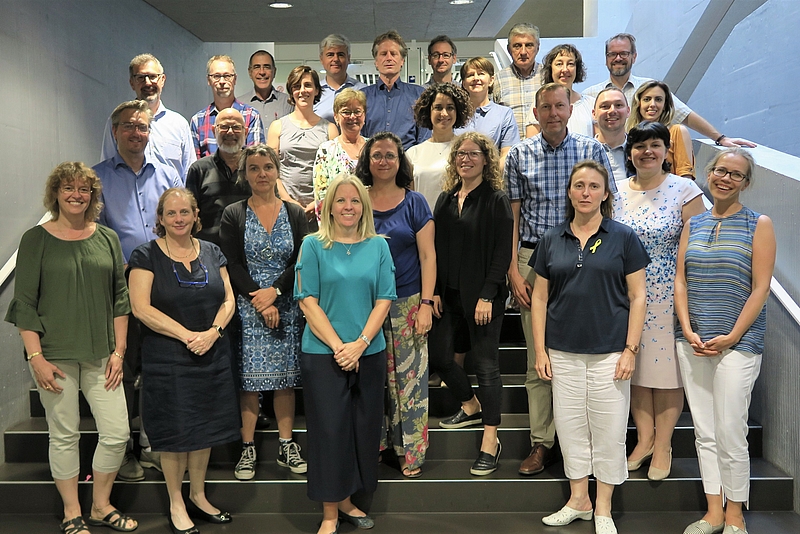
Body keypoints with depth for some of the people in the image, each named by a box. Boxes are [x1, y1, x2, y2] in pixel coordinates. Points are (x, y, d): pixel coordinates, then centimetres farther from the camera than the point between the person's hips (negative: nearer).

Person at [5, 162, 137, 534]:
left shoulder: (107, 239, 7)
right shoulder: (35, 240, -1)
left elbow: (121, 298, 8)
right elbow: (24, 303, -2)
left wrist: (119, 351, 2)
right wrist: (35, 357, -9)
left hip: (101, 355, 3)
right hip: (55, 356, -3)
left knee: (117, 433, 2)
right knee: (64, 435, 7)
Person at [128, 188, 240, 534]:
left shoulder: (211, 252, 8)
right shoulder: (146, 256, -5)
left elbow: (228, 300, 6)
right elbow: (141, 308, -13)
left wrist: (213, 331, -12)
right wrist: (186, 335, -17)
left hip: (212, 356, 4)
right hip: (167, 359, -4)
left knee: (205, 427, 12)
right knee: (175, 431, 3)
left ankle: (198, 496, 30)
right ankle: (176, 503, 22)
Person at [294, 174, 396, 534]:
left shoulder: (378, 246, 5)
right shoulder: (313, 245, -1)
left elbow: (384, 299, 1)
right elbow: (308, 301, -6)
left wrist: (360, 344, -12)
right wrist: (338, 346, -14)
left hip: (370, 354, 3)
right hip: (323, 355, -3)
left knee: (363, 428, 10)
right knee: (329, 430, 2)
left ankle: (347, 501, 28)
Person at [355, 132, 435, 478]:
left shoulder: (414, 202, 2)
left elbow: (427, 255, 0)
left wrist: (426, 303, -8)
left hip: (407, 303, -2)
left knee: (409, 377, 1)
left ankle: (411, 450, 12)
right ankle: (374, 443, 22)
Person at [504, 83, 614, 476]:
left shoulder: (591, 150, 5)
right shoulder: (519, 155, 7)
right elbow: (512, 216, 6)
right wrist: (513, 270, -2)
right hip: (533, 259, 1)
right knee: (538, 357, 5)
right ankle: (542, 443, 14)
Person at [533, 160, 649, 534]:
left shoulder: (623, 238, -1)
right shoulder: (551, 240, 6)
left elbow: (637, 297, -1)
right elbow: (540, 297, 7)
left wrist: (631, 349, -8)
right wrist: (540, 350, 2)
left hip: (609, 352, -2)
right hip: (563, 353, 3)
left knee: (609, 430, 4)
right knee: (570, 428, 10)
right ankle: (578, 501, 27)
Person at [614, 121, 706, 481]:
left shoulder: (684, 190, -5)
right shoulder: (617, 191, 4)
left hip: (669, 295, -3)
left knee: (667, 369, 5)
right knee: (634, 367, 10)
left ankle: (663, 445, 20)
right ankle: (644, 438, 26)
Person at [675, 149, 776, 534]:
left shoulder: (758, 225, -1)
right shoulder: (693, 225, 11)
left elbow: (760, 288, -6)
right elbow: (680, 281, 8)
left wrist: (731, 337, -13)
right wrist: (688, 331, -4)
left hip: (738, 343, -4)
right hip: (692, 342, 4)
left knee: (730, 434, -1)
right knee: (704, 433, 10)